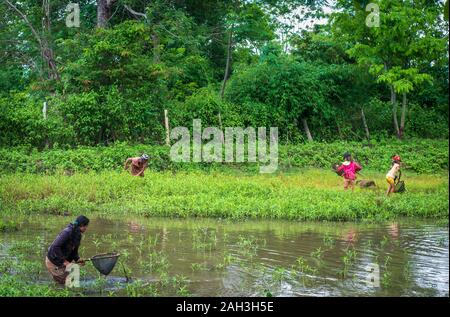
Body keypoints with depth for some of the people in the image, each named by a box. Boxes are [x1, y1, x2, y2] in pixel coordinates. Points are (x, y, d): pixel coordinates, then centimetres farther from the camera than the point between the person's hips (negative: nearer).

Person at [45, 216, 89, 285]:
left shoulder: (78, 235, 3)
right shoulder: (67, 232, -26)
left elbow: (74, 250, 11)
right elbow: (55, 247, -31)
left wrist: (77, 259, -9)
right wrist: (64, 261, -29)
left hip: (62, 261, 9)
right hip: (53, 261, -9)